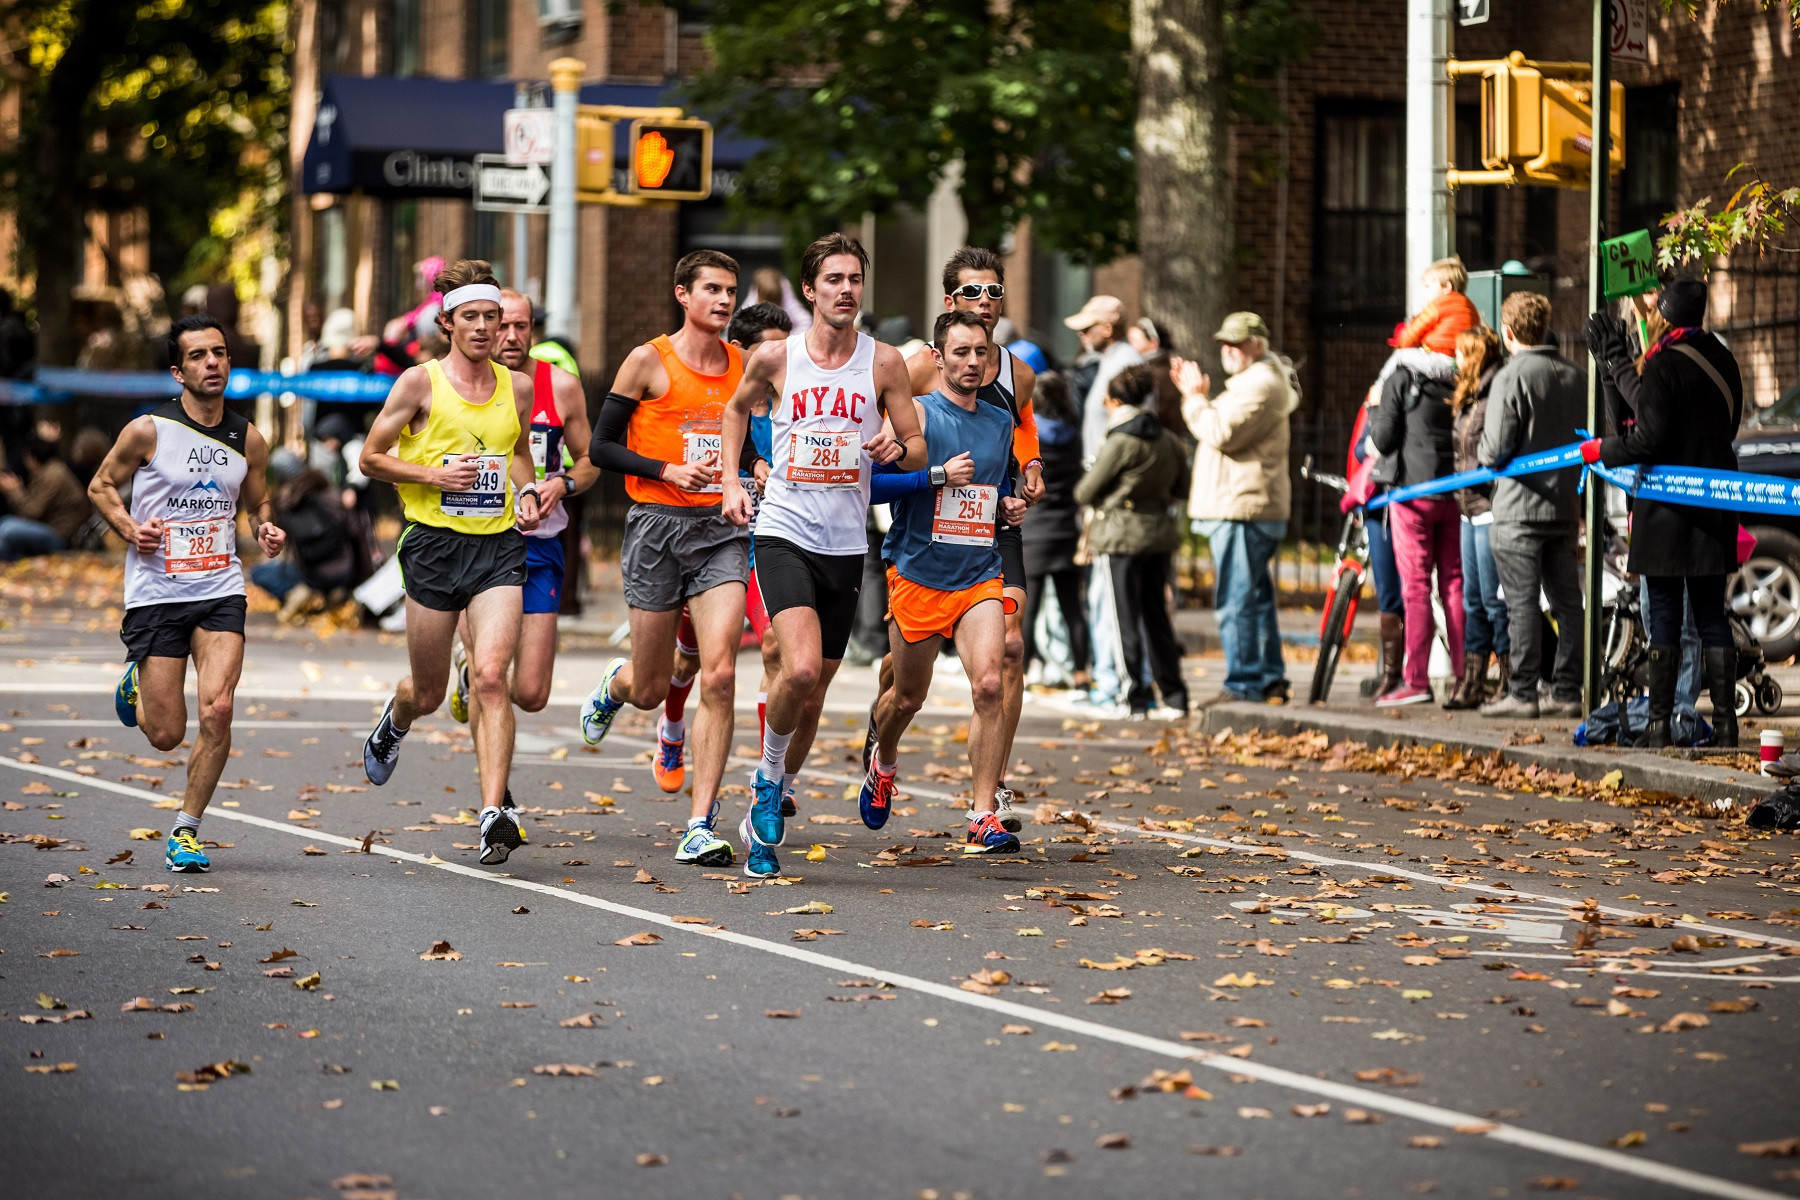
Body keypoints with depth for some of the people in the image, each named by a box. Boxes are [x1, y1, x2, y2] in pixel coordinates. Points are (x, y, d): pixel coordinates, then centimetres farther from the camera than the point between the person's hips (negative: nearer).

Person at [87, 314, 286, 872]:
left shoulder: (249, 441, 4)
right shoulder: (148, 431, -7)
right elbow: (101, 485, 6)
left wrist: (267, 531, -1)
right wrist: (131, 529, -12)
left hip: (220, 594, 2)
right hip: (156, 594, -2)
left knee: (217, 710, -16)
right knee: (166, 734, -1)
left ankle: (186, 830, 2)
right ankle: (137, 683, 36)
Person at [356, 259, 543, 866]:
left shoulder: (518, 387, 8)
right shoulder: (420, 383, -4)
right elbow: (371, 457, 0)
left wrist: (527, 492, 7)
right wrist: (436, 476, -13)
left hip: (499, 545, 2)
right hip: (435, 543, -2)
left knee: (490, 675, -17)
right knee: (428, 693, 10)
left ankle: (495, 811, -19)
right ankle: (394, 720, 48)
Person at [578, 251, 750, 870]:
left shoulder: (743, 364, 10)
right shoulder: (648, 361, -4)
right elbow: (601, 447, -3)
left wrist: (753, 469, 5)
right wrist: (668, 470, -15)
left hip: (721, 529, 3)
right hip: (657, 524, -3)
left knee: (719, 674, -14)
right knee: (650, 690, 6)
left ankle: (701, 826, -11)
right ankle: (615, 683, 47)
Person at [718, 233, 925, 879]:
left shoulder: (884, 362, 1)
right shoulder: (773, 358, -1)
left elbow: (918, 449, 7)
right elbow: (737, 408, 20)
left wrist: (898, 448, -16)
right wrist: (731, 481, 9)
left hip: (846, 544, 3)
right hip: (784, 534, -3)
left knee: (813, 696, 9)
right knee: (800, 669, -24)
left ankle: (767, 809, 28)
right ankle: (769, 774, 3)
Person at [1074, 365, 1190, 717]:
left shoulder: (1120, 443, -14)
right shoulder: (1168, 441, 6)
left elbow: (1084, 492, -7)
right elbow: (1181, 487, 17)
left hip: (1122, 536, -6)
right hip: (1160, 535, 6)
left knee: (1126, 620, 0)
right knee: (1156, 615, 13)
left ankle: (1134, 699, 0)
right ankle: (1174, 697, 11)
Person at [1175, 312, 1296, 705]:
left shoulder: (1260, 384, -12)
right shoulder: (1251, 381, 24)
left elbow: (1221, 434, -20)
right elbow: (1218, 429, 23)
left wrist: (1195, 397, -8)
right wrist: (1197, 395, 12)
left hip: (1242, 509, -11)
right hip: (1245, 507, 11)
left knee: (1236, 600, -11)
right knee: (1256, 598, 14)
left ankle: (1244, 684, -12)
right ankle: (1271, 680, 18)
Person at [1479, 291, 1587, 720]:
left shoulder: (1511, 378, -12)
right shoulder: (1575, 377, 9)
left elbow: (1495, 450, -15)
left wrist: (1482, 454, 7)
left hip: (1519, 508, -6)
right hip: (1565, 505, 6)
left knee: (1522, 604, -4)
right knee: (1567, 603, 9)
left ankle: (1523, 693, -4)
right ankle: (1568, 692, 11)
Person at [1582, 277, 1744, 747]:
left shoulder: (1664, 365, -13)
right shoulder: (1723, 361, 9)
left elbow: (1651, 440, -18)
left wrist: (1602, 450, 0)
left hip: (1668, 511, -6)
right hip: (1715, 507, 6)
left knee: (1664, 616, -1)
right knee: (1712, 616, 9)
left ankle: (1659, 723, 0)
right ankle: (1725, 721, 6)